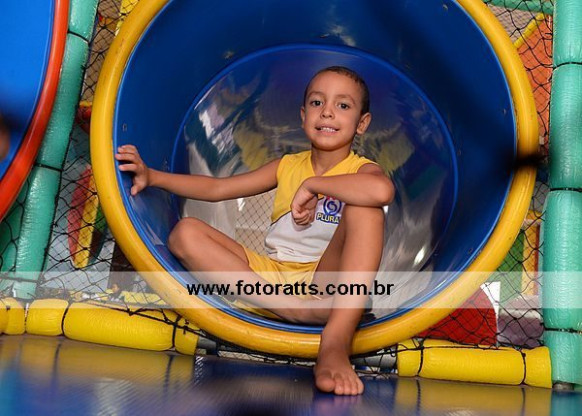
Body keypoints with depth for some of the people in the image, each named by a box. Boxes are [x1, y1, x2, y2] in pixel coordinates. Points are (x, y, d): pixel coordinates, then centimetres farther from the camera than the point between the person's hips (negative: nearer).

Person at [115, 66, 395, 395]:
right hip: (271, 276, 5)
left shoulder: (362, 169, 0)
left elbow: (383, 191, -28)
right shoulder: (288, 166, 15)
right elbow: (216, 188, 13)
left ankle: (336, 344, -39)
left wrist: (311, 185, -18)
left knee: (363, 208, -28)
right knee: (186, 233, -10)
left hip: (327, 281, -4)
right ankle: (300, 312, -23)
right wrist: (152, 176, 2)